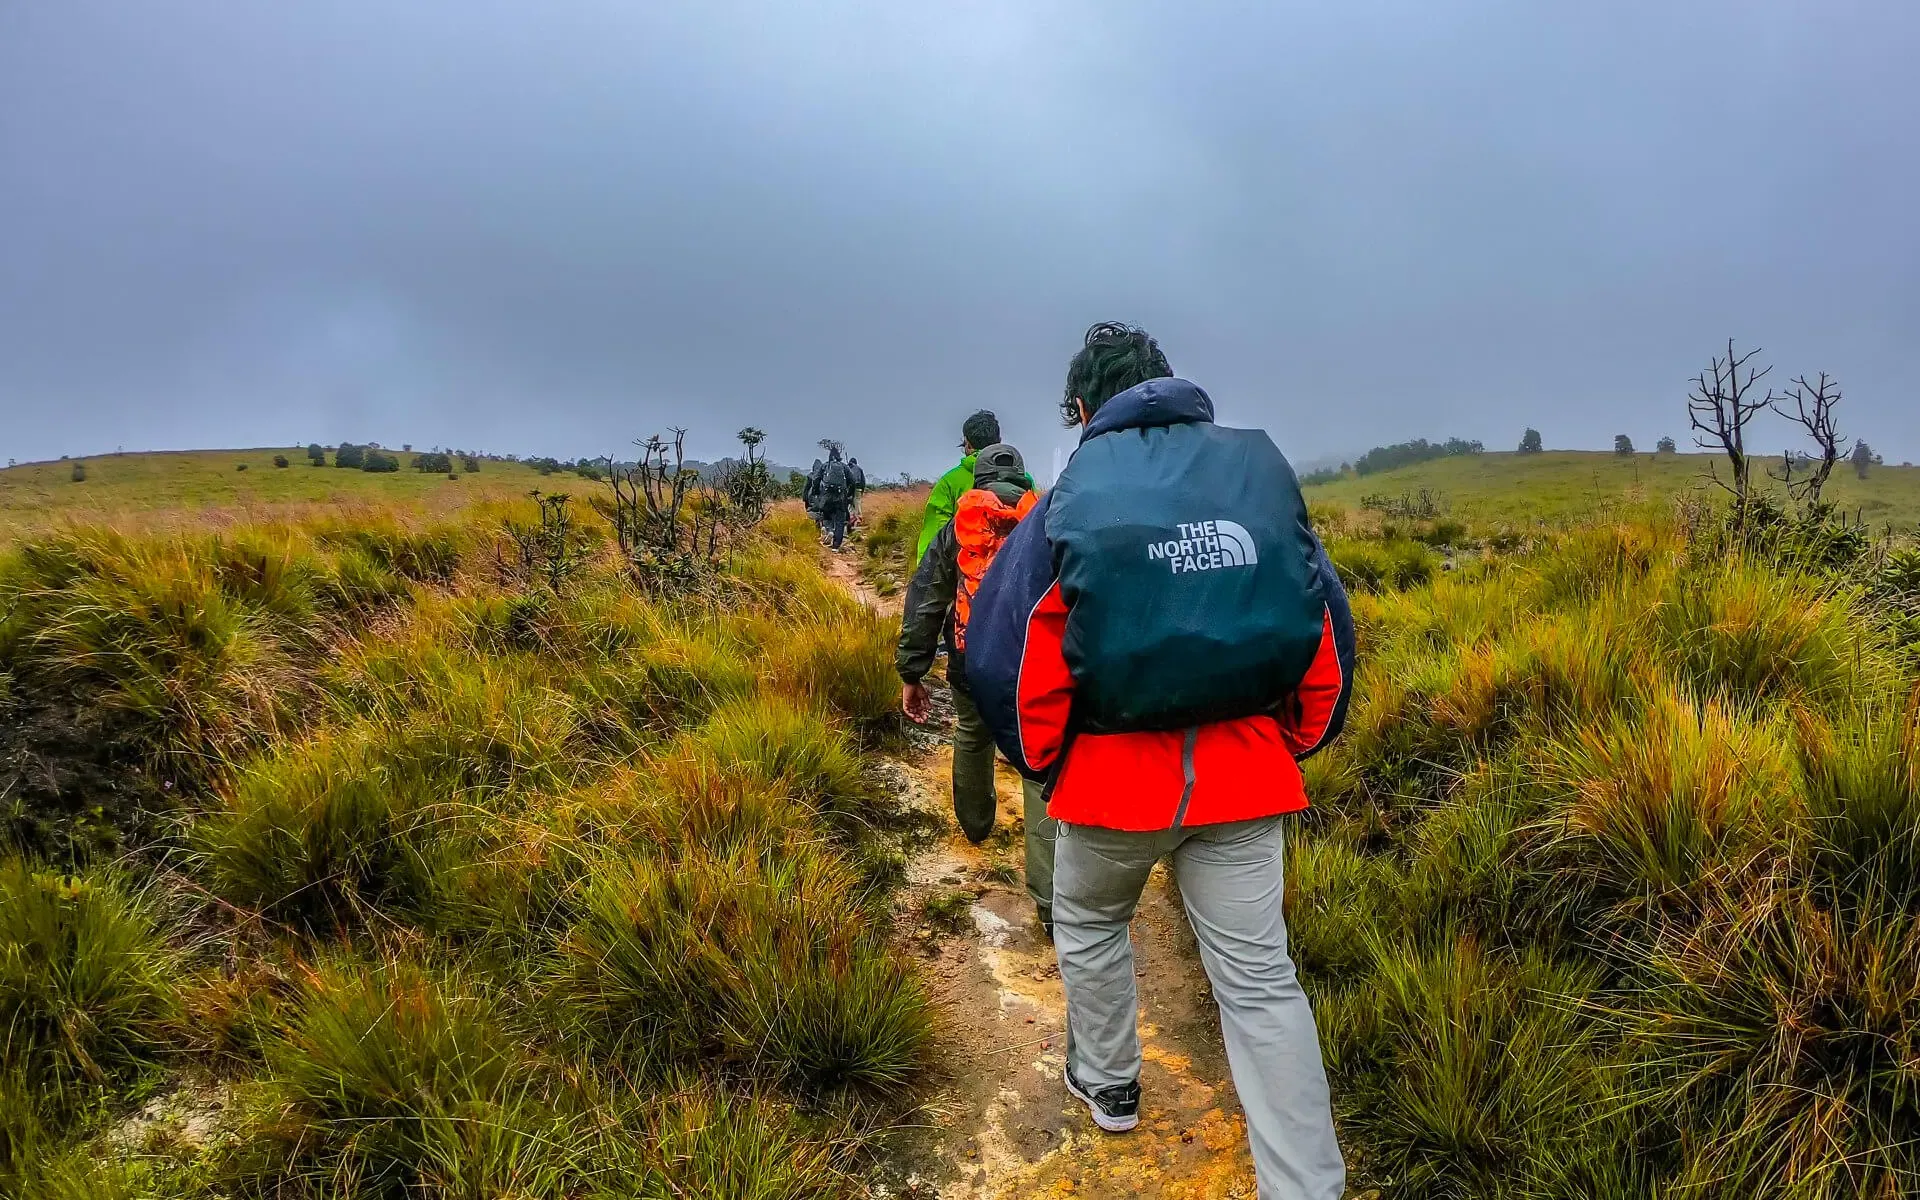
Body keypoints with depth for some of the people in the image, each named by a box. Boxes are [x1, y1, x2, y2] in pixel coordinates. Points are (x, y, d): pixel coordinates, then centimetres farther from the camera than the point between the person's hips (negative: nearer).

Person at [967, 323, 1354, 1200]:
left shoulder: (1073, 499, -6)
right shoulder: (1262, 475, 2)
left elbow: (1000, 653, -8)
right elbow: (1327, 633, 6)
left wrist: (1043, 764, 6)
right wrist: (1289, 747, 17)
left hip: (1115, 774, -1)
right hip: (1243, 778, 2)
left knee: (1089, 926, 26)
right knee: (1260, 981, 9)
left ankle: (1106, 1085, 45)